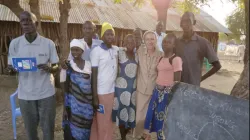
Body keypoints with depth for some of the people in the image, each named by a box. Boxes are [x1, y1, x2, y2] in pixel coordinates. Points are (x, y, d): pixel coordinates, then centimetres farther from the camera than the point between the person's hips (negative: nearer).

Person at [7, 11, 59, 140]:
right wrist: (13, 68, -18)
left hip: (46, 93, -1)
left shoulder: (48, 43, -6)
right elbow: (10, 66, 5)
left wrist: (49, 68, -22)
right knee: (30, 128, 16)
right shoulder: (14, 43, -1)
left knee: (48, 128, 10)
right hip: (25, 94, 2)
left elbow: (56, 68, 0)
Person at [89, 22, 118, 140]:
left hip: (113, 91, 6)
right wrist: (95, 97, -12)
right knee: (101, 124, 7)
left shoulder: (116, 50, 4)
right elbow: (94, 75, -11)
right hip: (101, 93, -5)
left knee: (109, 123, 17)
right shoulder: (96, 51, -11)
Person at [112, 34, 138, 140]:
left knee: (132, 109, 13)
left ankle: (126, 130, 38)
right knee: (122, 109, 5)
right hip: (122, 85, -5)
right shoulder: (120, 53, -7)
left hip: (134, 86, 5)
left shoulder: (137, 55, 7)